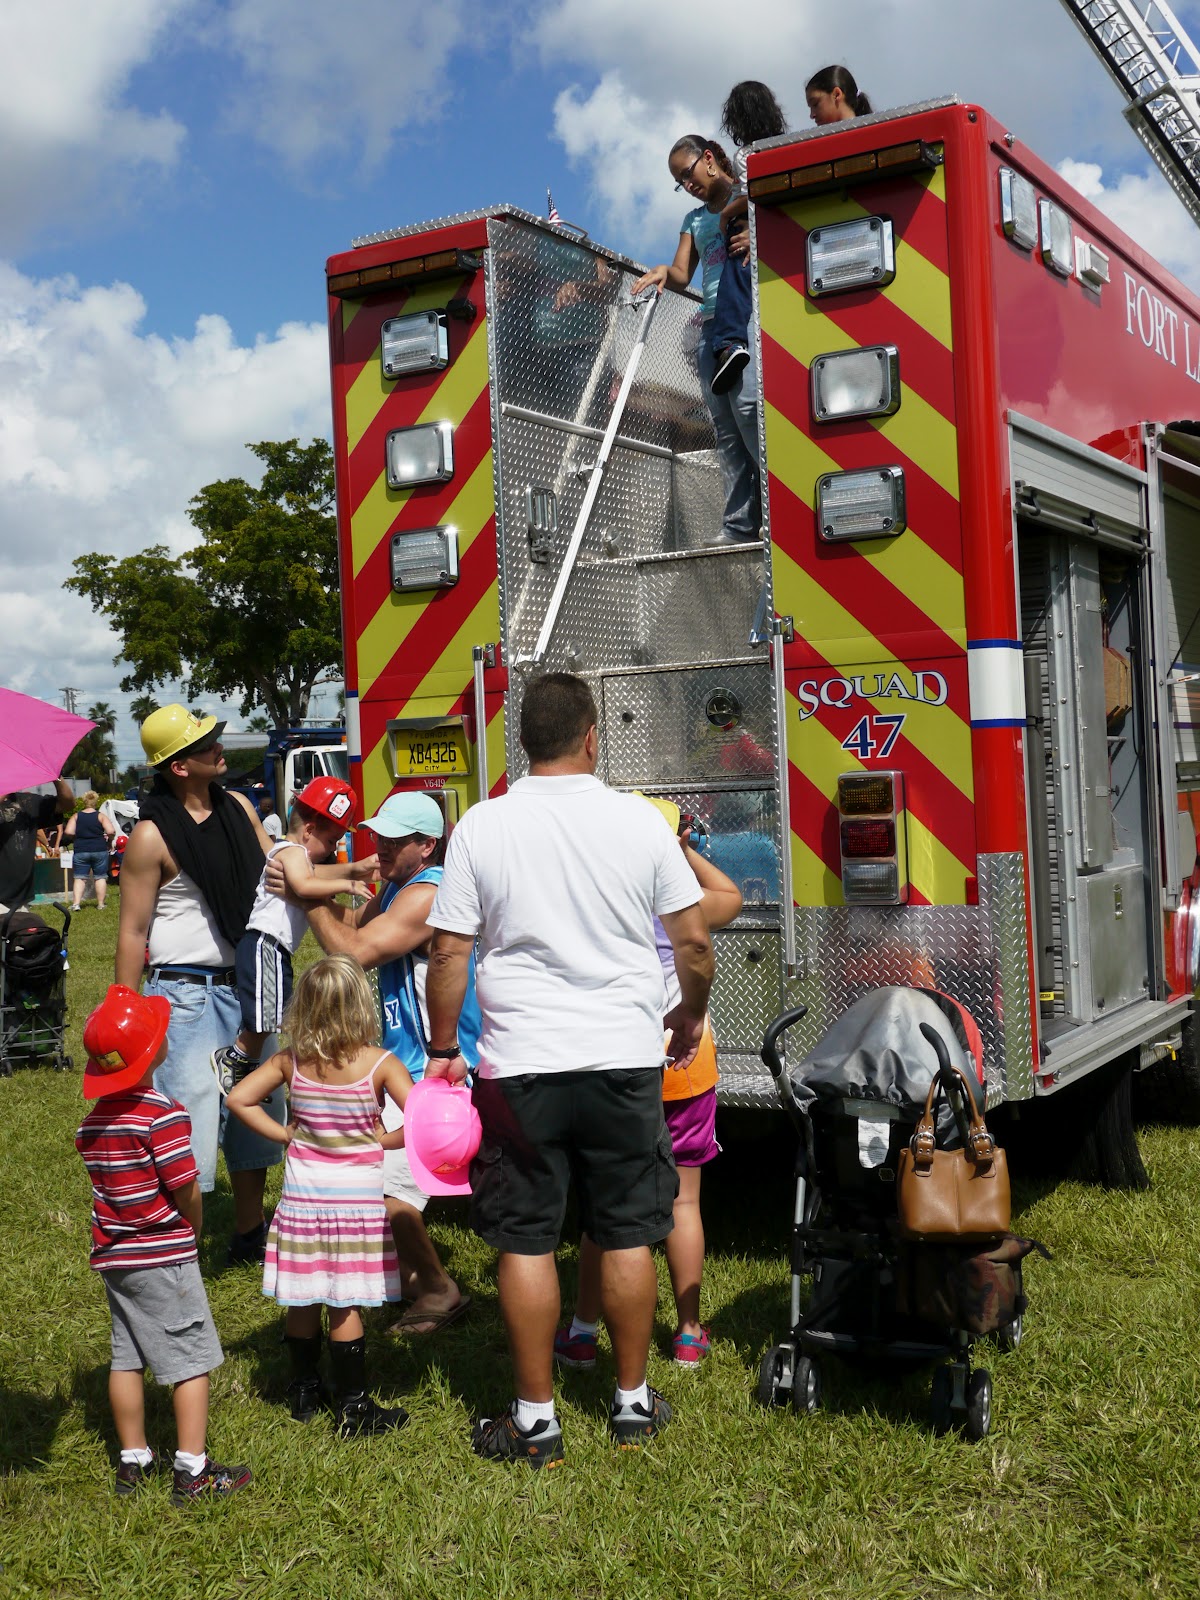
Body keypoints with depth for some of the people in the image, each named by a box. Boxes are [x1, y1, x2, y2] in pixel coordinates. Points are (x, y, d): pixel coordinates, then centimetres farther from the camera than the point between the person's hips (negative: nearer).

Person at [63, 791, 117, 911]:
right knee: (100, 877, 8)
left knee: (79, 878, 4)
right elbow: (111, 831, -13)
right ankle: (100, 904, 9)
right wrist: (109, 842, 6)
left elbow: (68, 833, -7)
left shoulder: (76, 816, 1)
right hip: (99, 850, -1)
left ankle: (76, 903, -8)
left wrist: (76, 839, 11)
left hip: (80, 851, 1)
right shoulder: (100, 816, -2)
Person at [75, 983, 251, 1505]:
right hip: (163, 1256, -7)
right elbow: (186, 1191, -18)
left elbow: (104, 1186, 7)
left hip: (113, 1256, 7)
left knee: (126, 1357, 16)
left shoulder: (92, 1120, 4)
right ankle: (193, 1471, 6)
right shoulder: (165, 1115, -19)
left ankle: (133, 1460, 26)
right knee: (192, 1359, 2)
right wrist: (193, 1232, 3)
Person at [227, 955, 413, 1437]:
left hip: (302, 1194, 3)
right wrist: (383, 1139, -6)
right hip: (356, 1198, -3)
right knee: (345, 1305, 5)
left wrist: (283, 1134, 3)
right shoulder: (380, 1063, -14)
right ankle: (353, 1407, 13)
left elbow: (238, 1098, -2)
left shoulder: (291, 1062, -4)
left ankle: (304, 1391, 30)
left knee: (303, 1300, 15)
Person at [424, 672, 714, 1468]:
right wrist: (691, 1015, 19)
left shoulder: (483, 825, -4)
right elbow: (694, 940, 1)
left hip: (521, 1066, -1)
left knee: (527, 1241, 8)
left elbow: (449, 953, -3)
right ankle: (633, 1401, 25)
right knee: (628, 1233, 13)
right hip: (625, 1059, 1)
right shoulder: (639, 820, -2)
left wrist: (443, 1048, 9)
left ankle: (536, 1419, 16)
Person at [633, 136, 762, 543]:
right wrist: (664, 272, -6)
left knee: (747, 405, -22)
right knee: (725, 428, -2)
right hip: (711, 323, 6)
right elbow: (683, 276, 16)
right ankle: (738, 527, -5)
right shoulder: (694, 220, 26)